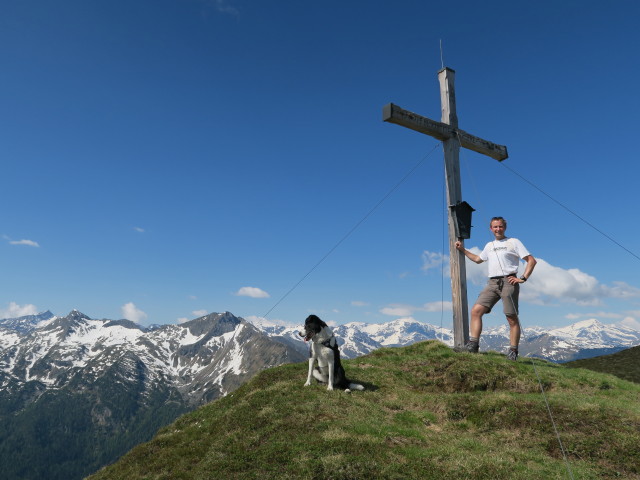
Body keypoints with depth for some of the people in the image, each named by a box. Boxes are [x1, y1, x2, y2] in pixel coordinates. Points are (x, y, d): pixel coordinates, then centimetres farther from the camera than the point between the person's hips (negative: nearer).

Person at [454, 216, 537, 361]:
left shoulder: (514, 242, 6)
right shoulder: (489, 246, 24)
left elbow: (531, 260, 2)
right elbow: (478, 259, 40)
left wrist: (523, 278, -8)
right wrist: (463, 250, 34)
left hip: (508, 282, -5)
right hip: (492, 283, 5)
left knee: (512, 319, -2)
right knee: (476, 310, -11)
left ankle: (513, 351, 6)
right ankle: (473, 344, -12)